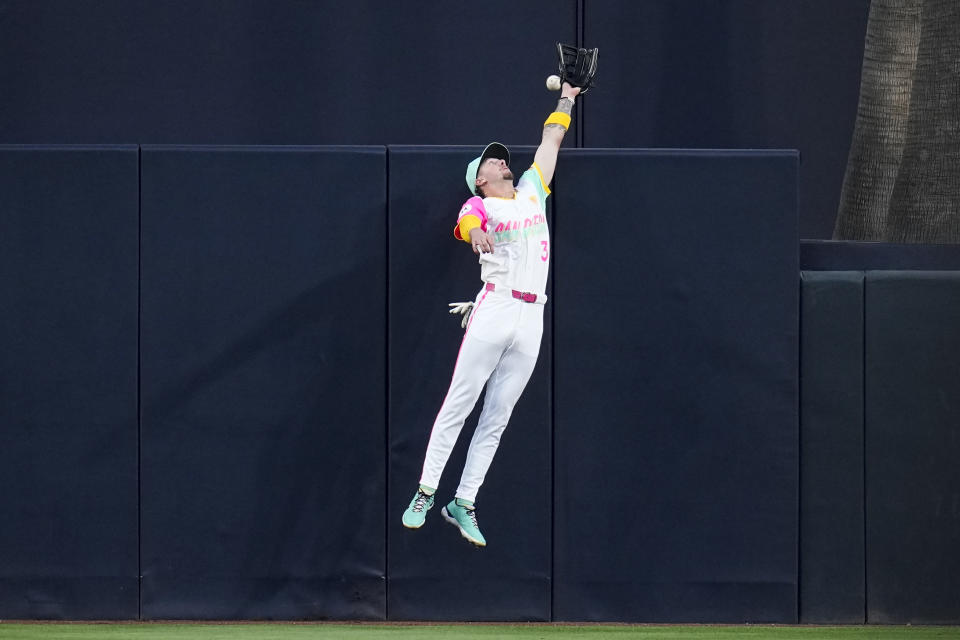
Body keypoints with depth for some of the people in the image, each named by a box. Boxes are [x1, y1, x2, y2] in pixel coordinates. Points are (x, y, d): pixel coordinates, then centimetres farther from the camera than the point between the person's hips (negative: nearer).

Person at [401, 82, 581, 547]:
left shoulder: (532, 191, 20)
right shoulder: (479, 205, 4)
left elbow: (551, 140, 30)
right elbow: (465, 222, -20)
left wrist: (567, 96, 33)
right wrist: (474, 230, -43)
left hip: (531, 322, 5)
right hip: (493, 312, -5)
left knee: (497, 419, 3)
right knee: (457, 407, -6)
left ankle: (464, 503, 5)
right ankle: (425, 494, -2)